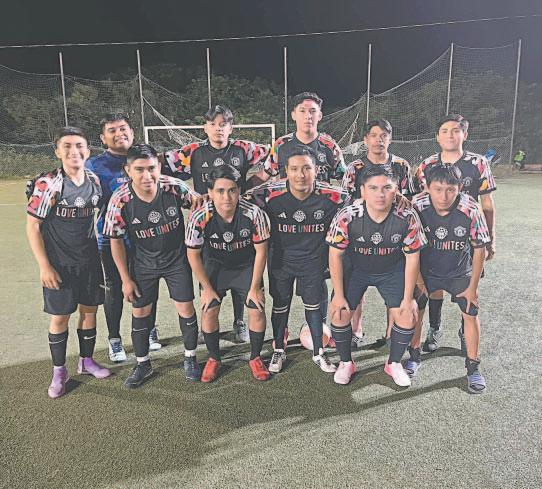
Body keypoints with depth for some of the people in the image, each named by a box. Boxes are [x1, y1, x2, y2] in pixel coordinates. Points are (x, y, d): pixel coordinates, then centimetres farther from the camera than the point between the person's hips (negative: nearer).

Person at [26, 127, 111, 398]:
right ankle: (59, 372, 22)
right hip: (59, 264, -4)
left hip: (90, 260, 5)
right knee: (60, 316, 4)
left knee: (89, 311, 12)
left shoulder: (94, 181, 0)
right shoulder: (48, 184, -14)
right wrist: (44, 266, -14)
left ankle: (86, 361, 31)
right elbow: (32, 226, -11)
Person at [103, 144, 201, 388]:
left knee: (186, 308, 2)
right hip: (143, 264, 0)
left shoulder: (175, 187, -23)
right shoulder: (120, 200, -23)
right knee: (140, 311, 8)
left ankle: (190, 357, 26)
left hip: (177, 259, 0)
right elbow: (116, 241, -10)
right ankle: (143, 364, 30)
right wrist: (126, 279, -6)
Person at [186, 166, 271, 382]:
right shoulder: (199, 217, -28)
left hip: (247, 265, 0)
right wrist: (207, 288, -7)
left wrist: (255, 288, -10)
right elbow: (193, 255, -12)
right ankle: (214, 359, 18)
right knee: (209, 311, -7)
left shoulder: (254, 214, -29)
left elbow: (260, 252, -15)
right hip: (215, 265, 0)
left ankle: (255, 358, 17)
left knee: (258, 310, -7)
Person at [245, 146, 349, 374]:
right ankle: (278, 351, 36)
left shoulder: (330, 196, -23)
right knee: (280, 305, 14)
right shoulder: (271, 194, -26)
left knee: (313, 305, 13)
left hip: (313, 258, 1)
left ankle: (319, 353, 34)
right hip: (280, 258, 0)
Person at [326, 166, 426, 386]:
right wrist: (339, 295, -14)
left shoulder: (408, 218, -26)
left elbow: (412, 258, -14)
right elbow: (335, 254, -18)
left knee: (407, 316, -7)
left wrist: (408, 298, -11)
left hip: (392, 271, 1)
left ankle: (394, 363, 20)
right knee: (339, 313, -10)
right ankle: (346, 362, 17)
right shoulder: (347, 216, -29)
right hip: (354, 269, 0)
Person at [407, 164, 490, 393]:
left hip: (460, 272, 0)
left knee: (471, 314, -1)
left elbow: (479, 249, -14)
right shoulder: (417, 206, -25)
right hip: (426, 270, 1)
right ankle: (415, 356, 24)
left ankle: (473, 367, 18)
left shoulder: (471, 210, -27)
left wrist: (473, 286, -10)